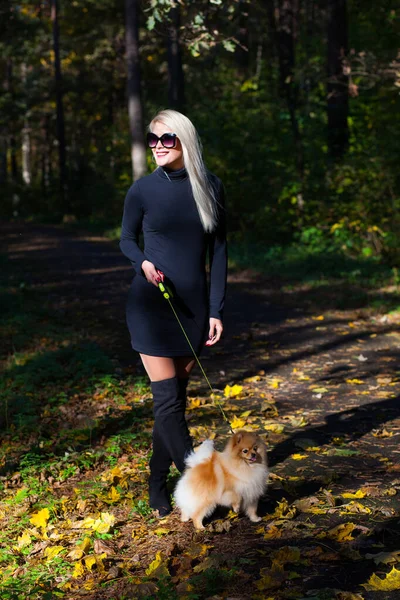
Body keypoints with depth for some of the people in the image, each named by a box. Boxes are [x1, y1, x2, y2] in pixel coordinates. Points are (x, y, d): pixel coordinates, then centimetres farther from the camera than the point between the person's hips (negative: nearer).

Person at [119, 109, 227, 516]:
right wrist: (143, 263, -14)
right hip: (151, 307, -2)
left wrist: (216, 310, 1)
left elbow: (218, 250, 4)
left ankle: (157, 486, 21)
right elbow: (126, 239, 9)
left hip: (193, 307, 3)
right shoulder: (143, 190, -5)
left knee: (175, 398, 9)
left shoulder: (210, 188, 0)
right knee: (167, 399, -8)